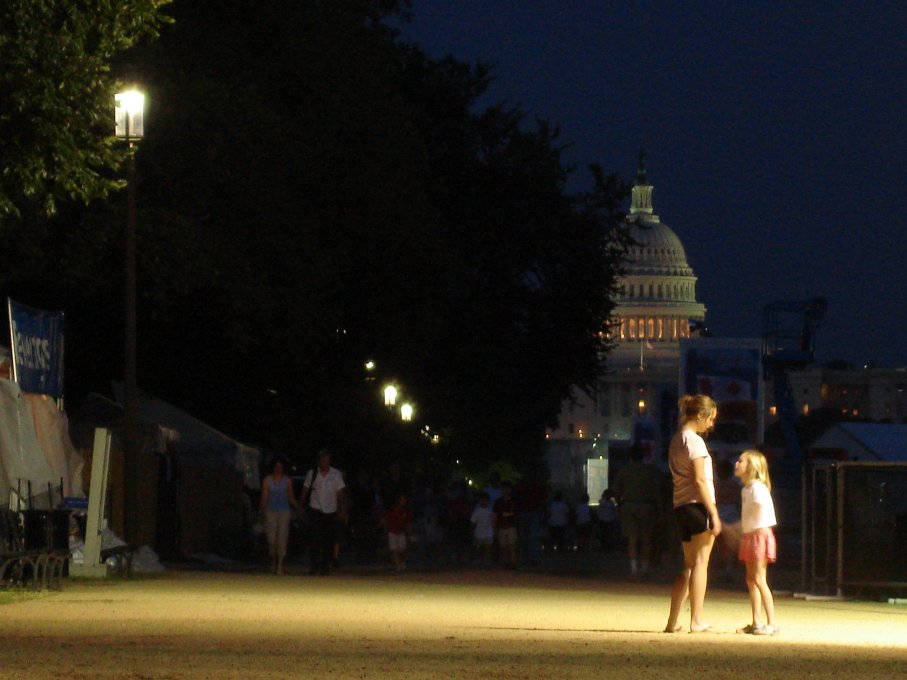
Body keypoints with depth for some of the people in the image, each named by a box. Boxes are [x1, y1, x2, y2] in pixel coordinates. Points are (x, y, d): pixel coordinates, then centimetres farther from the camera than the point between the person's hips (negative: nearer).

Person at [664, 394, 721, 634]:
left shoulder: (676, 441, 17)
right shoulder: (694, 441, -9)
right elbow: (700, 480, -15)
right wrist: (714, 513, -15)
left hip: (680, 506, 8)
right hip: (698, 505, -8)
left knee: (688, 566, 12)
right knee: (700, 562, -6)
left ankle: (672, 622, 9)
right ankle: (696, 621, -8)